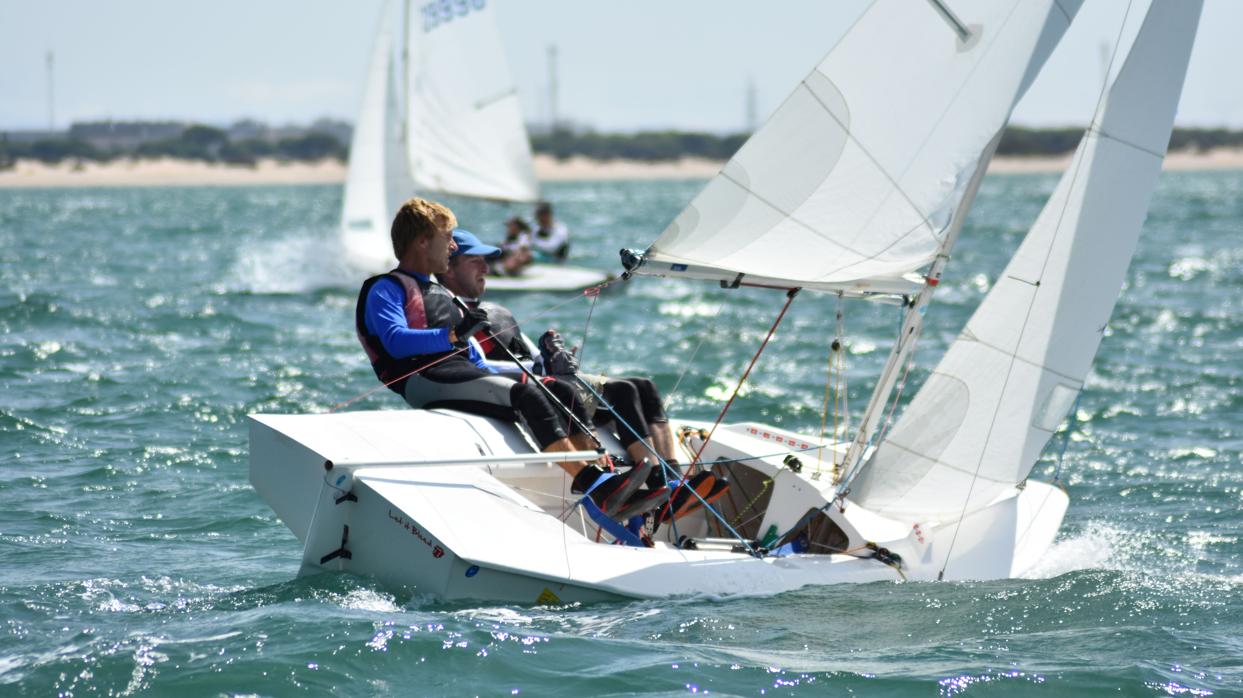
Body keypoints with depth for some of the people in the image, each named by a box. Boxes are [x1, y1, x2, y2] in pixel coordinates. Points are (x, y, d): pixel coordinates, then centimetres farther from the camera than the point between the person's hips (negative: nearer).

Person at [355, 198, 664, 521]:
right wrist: (453, 334, -24)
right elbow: (396, 341, -13)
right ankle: (594, 483, -40)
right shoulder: (385, 289, 8)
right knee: (526, 395, -29)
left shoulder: (442, 295, 35)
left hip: (466, 374, 8)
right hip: (425, 380, -8)